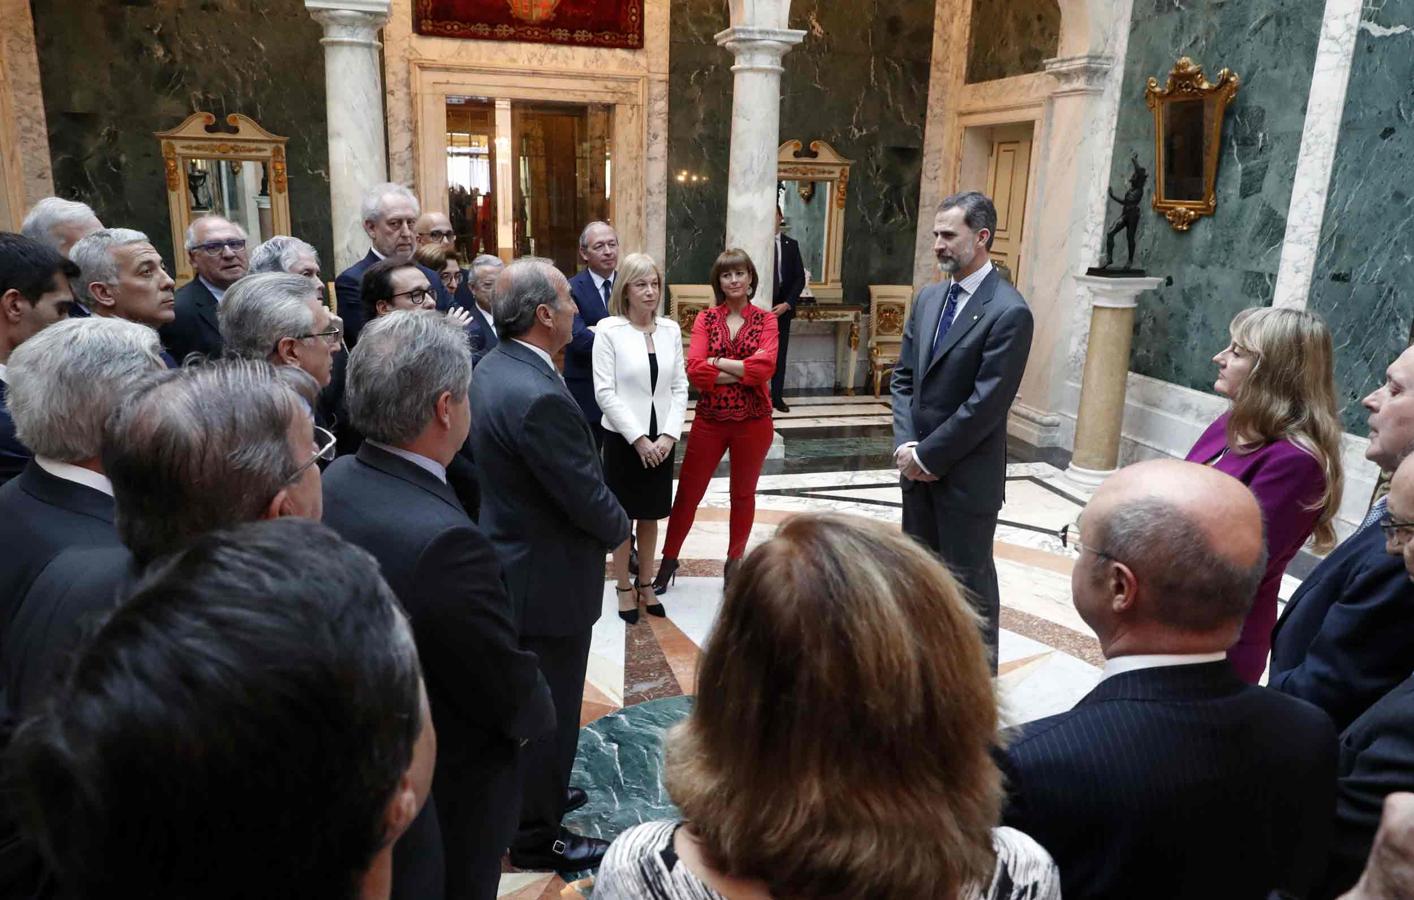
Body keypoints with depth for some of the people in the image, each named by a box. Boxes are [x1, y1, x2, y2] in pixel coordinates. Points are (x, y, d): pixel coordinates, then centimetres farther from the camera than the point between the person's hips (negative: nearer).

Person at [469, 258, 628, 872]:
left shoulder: (494, 367, 1)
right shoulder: (539, 395, -31)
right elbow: (589, 498, -24)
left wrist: (603, 520, 9)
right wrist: (619, 528, -3)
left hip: (512, 557, 10)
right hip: (547, 578, -10)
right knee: (549, 708, 9)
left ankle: (532, 793, 46)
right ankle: (537, 837, 28)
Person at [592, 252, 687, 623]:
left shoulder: (670, 329, 3)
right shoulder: (608, 329, -9)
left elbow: (680, 387, 4)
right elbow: (604, 391, -13)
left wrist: (668, 435, -8)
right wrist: (638, 438, -16)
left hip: (661, 439, 4)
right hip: (623, 438, -3)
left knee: (650, 515, 14)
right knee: (623, 515, 9)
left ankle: (646, 584, 29)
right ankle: (624, 587, 23)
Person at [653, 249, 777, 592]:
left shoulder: (766, 321, 0)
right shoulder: (705, 319, 1)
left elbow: (765, 367, -16)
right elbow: (695, 371, -13)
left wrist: (717, 362, -13)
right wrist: (744, 373, -16)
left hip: (753, 422, 0)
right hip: (709, 420, 0)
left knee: (743, 495, 14)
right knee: (687, 492, 7)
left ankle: (735, 563, 30)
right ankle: (669, 560, 23)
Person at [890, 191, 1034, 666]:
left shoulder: (1009, 312, -16)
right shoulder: (928, 298, 8)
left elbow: (986, 404, -19)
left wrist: (927, 454, -14)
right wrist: (906, 444, -3)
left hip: (967, 475, -7)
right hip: (918, 466, 7)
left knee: (969, 580, 6)